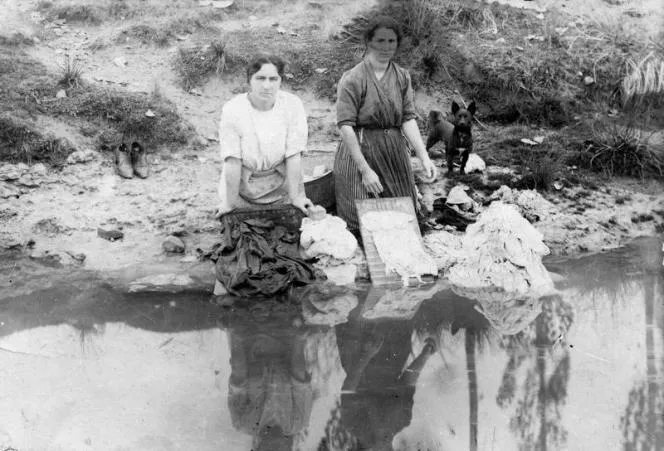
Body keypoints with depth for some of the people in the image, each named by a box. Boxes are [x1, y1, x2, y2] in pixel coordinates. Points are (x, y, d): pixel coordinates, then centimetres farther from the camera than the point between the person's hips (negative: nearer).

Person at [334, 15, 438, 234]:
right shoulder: (353, 79, -11)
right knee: (361, 222, -6)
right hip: (359, 151, -5)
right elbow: (346, 126, -16)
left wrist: (424, 157, -12)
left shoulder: (402, 77, 5)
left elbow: (408, 119, 1)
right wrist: (365, 170, -21)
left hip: (395, 153, 5)